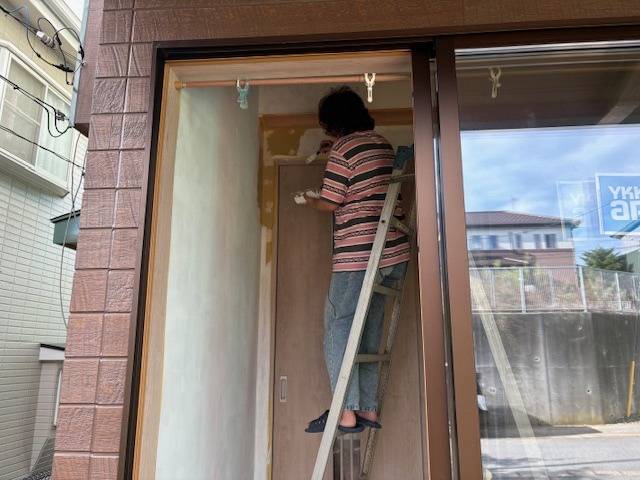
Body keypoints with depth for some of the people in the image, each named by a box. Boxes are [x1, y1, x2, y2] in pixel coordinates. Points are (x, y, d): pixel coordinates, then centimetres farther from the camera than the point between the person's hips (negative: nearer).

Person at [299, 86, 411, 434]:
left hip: (358, 254, -8)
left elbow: (331, 203, -8)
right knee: (370, 330, 12)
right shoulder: (383, 143, 16)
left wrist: (310, 201, 14)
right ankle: (369, 409, 16)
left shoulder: (342, 149, -6)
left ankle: (347, 413, -2)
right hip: (394, 252, 8)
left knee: (337, 327, -1)